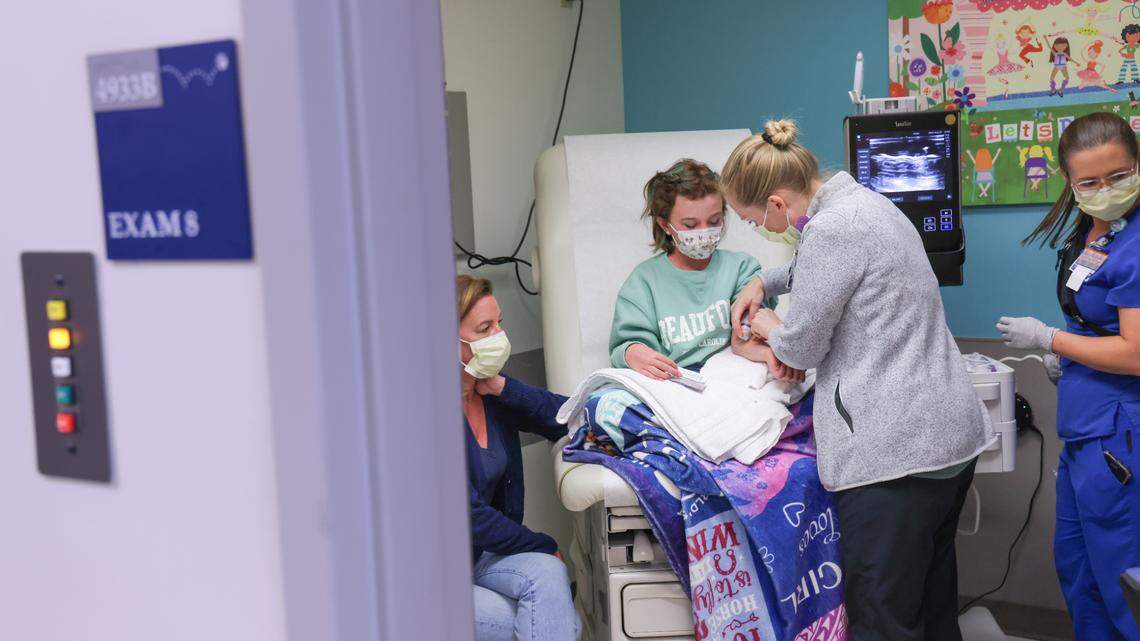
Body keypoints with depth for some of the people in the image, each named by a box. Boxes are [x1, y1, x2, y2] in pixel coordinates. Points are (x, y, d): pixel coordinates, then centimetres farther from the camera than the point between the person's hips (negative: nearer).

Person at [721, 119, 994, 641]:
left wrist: (771, 330, 11)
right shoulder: (861, 201, 13)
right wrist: (764, 282, 27)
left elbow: (802, 348, -9)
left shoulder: (830, 230, -18)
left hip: (895, 450, -10)